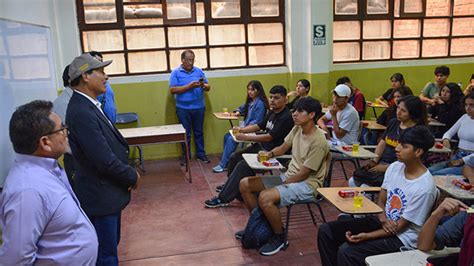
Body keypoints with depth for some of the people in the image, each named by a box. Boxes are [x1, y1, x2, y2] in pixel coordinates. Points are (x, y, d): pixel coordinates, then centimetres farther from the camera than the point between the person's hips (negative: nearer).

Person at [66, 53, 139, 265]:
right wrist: (133, 176, -11)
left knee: (111, 244, 24)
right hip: (100, 197, -10)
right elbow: (105, 161, -28)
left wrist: (127, 173, -2)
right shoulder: (81, 113, -27)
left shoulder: (87, 105, 5)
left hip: (106, 192, 10)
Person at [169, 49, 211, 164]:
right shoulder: (176, 73, 0)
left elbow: (208, 87, 8)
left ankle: (201, 154, 21)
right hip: (183, 109, -2)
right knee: (186, 134, 7)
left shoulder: (199, 71, 8)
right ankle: (186, 156, 17)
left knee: (199, 132, 11)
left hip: (199, 108, 2)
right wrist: (189, 86, -17)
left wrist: (204, 85, -17)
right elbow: (172, 90, -10)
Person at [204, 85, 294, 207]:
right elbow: (259, 126, 18)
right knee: (235, 157, 11)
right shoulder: (272, 112, 9)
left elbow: (270, 137, -23)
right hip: (261, 146, 10)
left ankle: (223, 198, -14)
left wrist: (246, 137, -22)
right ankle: (230, 185, 31)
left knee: (243, 165, -22)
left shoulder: (286, 117, -19)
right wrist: (241, 130, 2)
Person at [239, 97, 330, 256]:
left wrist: (279, 186, -13)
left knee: (265, 197, -32)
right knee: (245, 185, 0)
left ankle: (279, 238, -7)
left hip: (307, 185, -8)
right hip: (288, 176, 9)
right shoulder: (297, 129, 1)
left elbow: (303, 174, -20)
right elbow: (283, 148, 16)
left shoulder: (318, 141, -23)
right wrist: (269, 154, -6)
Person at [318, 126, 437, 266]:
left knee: (346, 251, -27)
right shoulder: (394, 167, -2)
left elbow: (400, 227, -18)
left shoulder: (425, 187, -23)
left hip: (402, 238, -7)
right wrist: (383, 219, -13)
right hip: (381, 221, 7)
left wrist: (367, 236, -27)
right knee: (326, 230, -5)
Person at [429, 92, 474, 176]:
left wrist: (461, 161, -18)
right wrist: (446, 140, -6)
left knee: (436, 175, -29)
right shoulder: (465, 117, 14)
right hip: (456, 156, 6)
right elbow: (449, 133, 19)